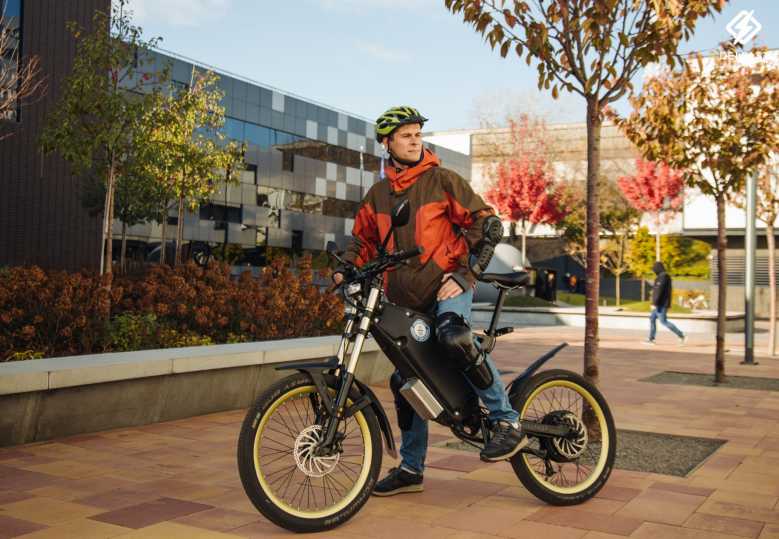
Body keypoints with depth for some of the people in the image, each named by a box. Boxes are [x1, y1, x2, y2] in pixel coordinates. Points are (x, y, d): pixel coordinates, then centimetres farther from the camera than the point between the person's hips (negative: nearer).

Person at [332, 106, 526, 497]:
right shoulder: (377, 194, 13)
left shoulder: (442, 180, 0)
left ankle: (507, 421, -22)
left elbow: (482, 219, -2)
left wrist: (463, 272, -13)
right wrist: (345, 268, 2)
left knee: (453, 336, -37)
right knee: (404, 382, 8)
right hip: (404, 298, 5)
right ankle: (410, 468, 22)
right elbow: (363, 239, 22)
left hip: (447, 285, -5)